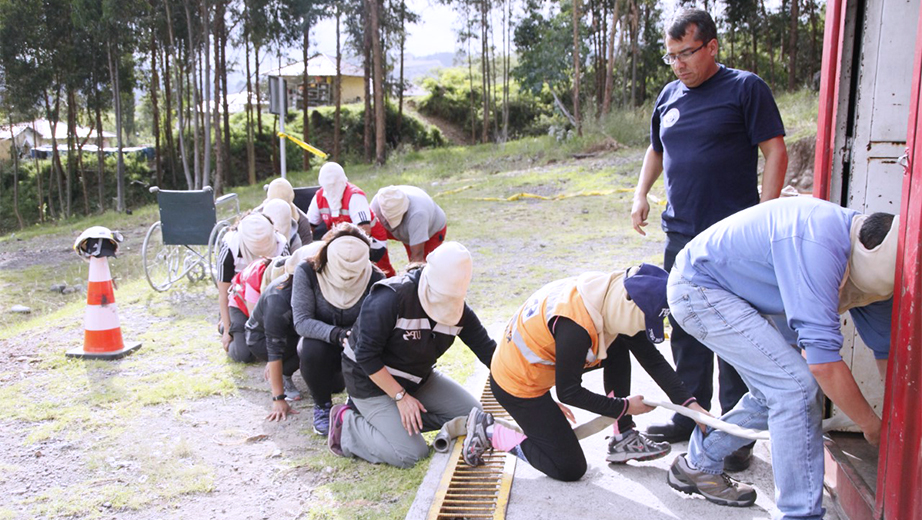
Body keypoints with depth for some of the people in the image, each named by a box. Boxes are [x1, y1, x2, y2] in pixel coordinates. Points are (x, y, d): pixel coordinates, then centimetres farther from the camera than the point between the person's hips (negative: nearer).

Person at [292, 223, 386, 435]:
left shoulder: (375, 278, -18)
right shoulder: (307, 272, -20)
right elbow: (301, 321, -24)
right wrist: (336, 334, -41)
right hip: (321, 340, 0)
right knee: (312, 350, -36)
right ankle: (322, 406, -4)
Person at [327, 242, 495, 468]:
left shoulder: (458, 310, -9)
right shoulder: (391, 298, -29)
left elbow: (488, 350, -3)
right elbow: (366, 356, -25)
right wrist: (401, 396, -24)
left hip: (418, 378, 8)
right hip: (371, 380, -7)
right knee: (411, 454, -17)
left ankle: (396, 420, 4)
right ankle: (347, 425, 2)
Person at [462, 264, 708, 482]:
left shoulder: (613, 296, -9)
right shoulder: (575, 327, -35)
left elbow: (653, 360, -1)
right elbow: (569, 393, -23)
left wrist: (689, 404, -7)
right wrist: (625, 407, -13)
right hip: (515, 385, -9)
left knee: (618, 346, 1)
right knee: (570, 469, -1)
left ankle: (623, 439, 8)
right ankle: (489, 432, 8)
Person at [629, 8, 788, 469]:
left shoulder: (745, 88, -3)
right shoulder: (670, 96, 14)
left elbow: (775, 152, -6)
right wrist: (641, 194, 11)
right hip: (681, 234, 6)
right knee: (685, 331, 12)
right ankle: (690, 417, 26)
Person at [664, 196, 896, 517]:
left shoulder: (875, 260, -5)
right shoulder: (819, 247, -34)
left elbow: (887, 349, 6)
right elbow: (823, 362, -33)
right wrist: (872, 426, -19)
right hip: (698, 286, -9)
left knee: (776, 391, 11)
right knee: (797, 386, -17)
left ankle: (698, 465, 28)